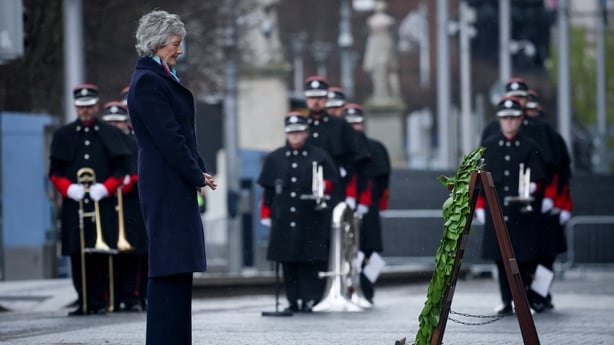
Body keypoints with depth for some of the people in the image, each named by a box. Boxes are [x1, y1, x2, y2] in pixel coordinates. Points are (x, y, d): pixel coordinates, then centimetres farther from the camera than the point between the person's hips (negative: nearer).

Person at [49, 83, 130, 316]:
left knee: (102, 255, -4)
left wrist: (105, 188, -11)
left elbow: (119, 170, 6)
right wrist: (69, 188, -10)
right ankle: (83, 301, 6)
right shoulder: (63, 135, 11)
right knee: (77, 255, -1)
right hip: (74, 204, 1)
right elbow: (55, 171, 8)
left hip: (103, 203, -1)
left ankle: (100, 301, 2)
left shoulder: (110, 134, 10)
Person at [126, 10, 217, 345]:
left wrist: (198, 169, 5)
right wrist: (197, 175, -11)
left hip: (175, 183, 10)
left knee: (176, 267, 11)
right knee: (169, 267, -9)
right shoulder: (147, 81, -14)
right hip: (166, 185, -10)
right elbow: (168, 137, -18)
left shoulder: (162, 77, 16)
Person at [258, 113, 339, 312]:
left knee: (310, 262, -6)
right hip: (284, 220, 2)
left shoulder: (320, 157, 7)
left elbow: (331, 181, 10)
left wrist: (322, 188, -10)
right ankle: (294, 301, 6)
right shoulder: (274, 158, 12)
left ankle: (310, 299, -4)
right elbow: (267, 189, 11)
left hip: (311, 220, -2)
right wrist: (266, 214, 7)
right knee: (288, 262, 1)